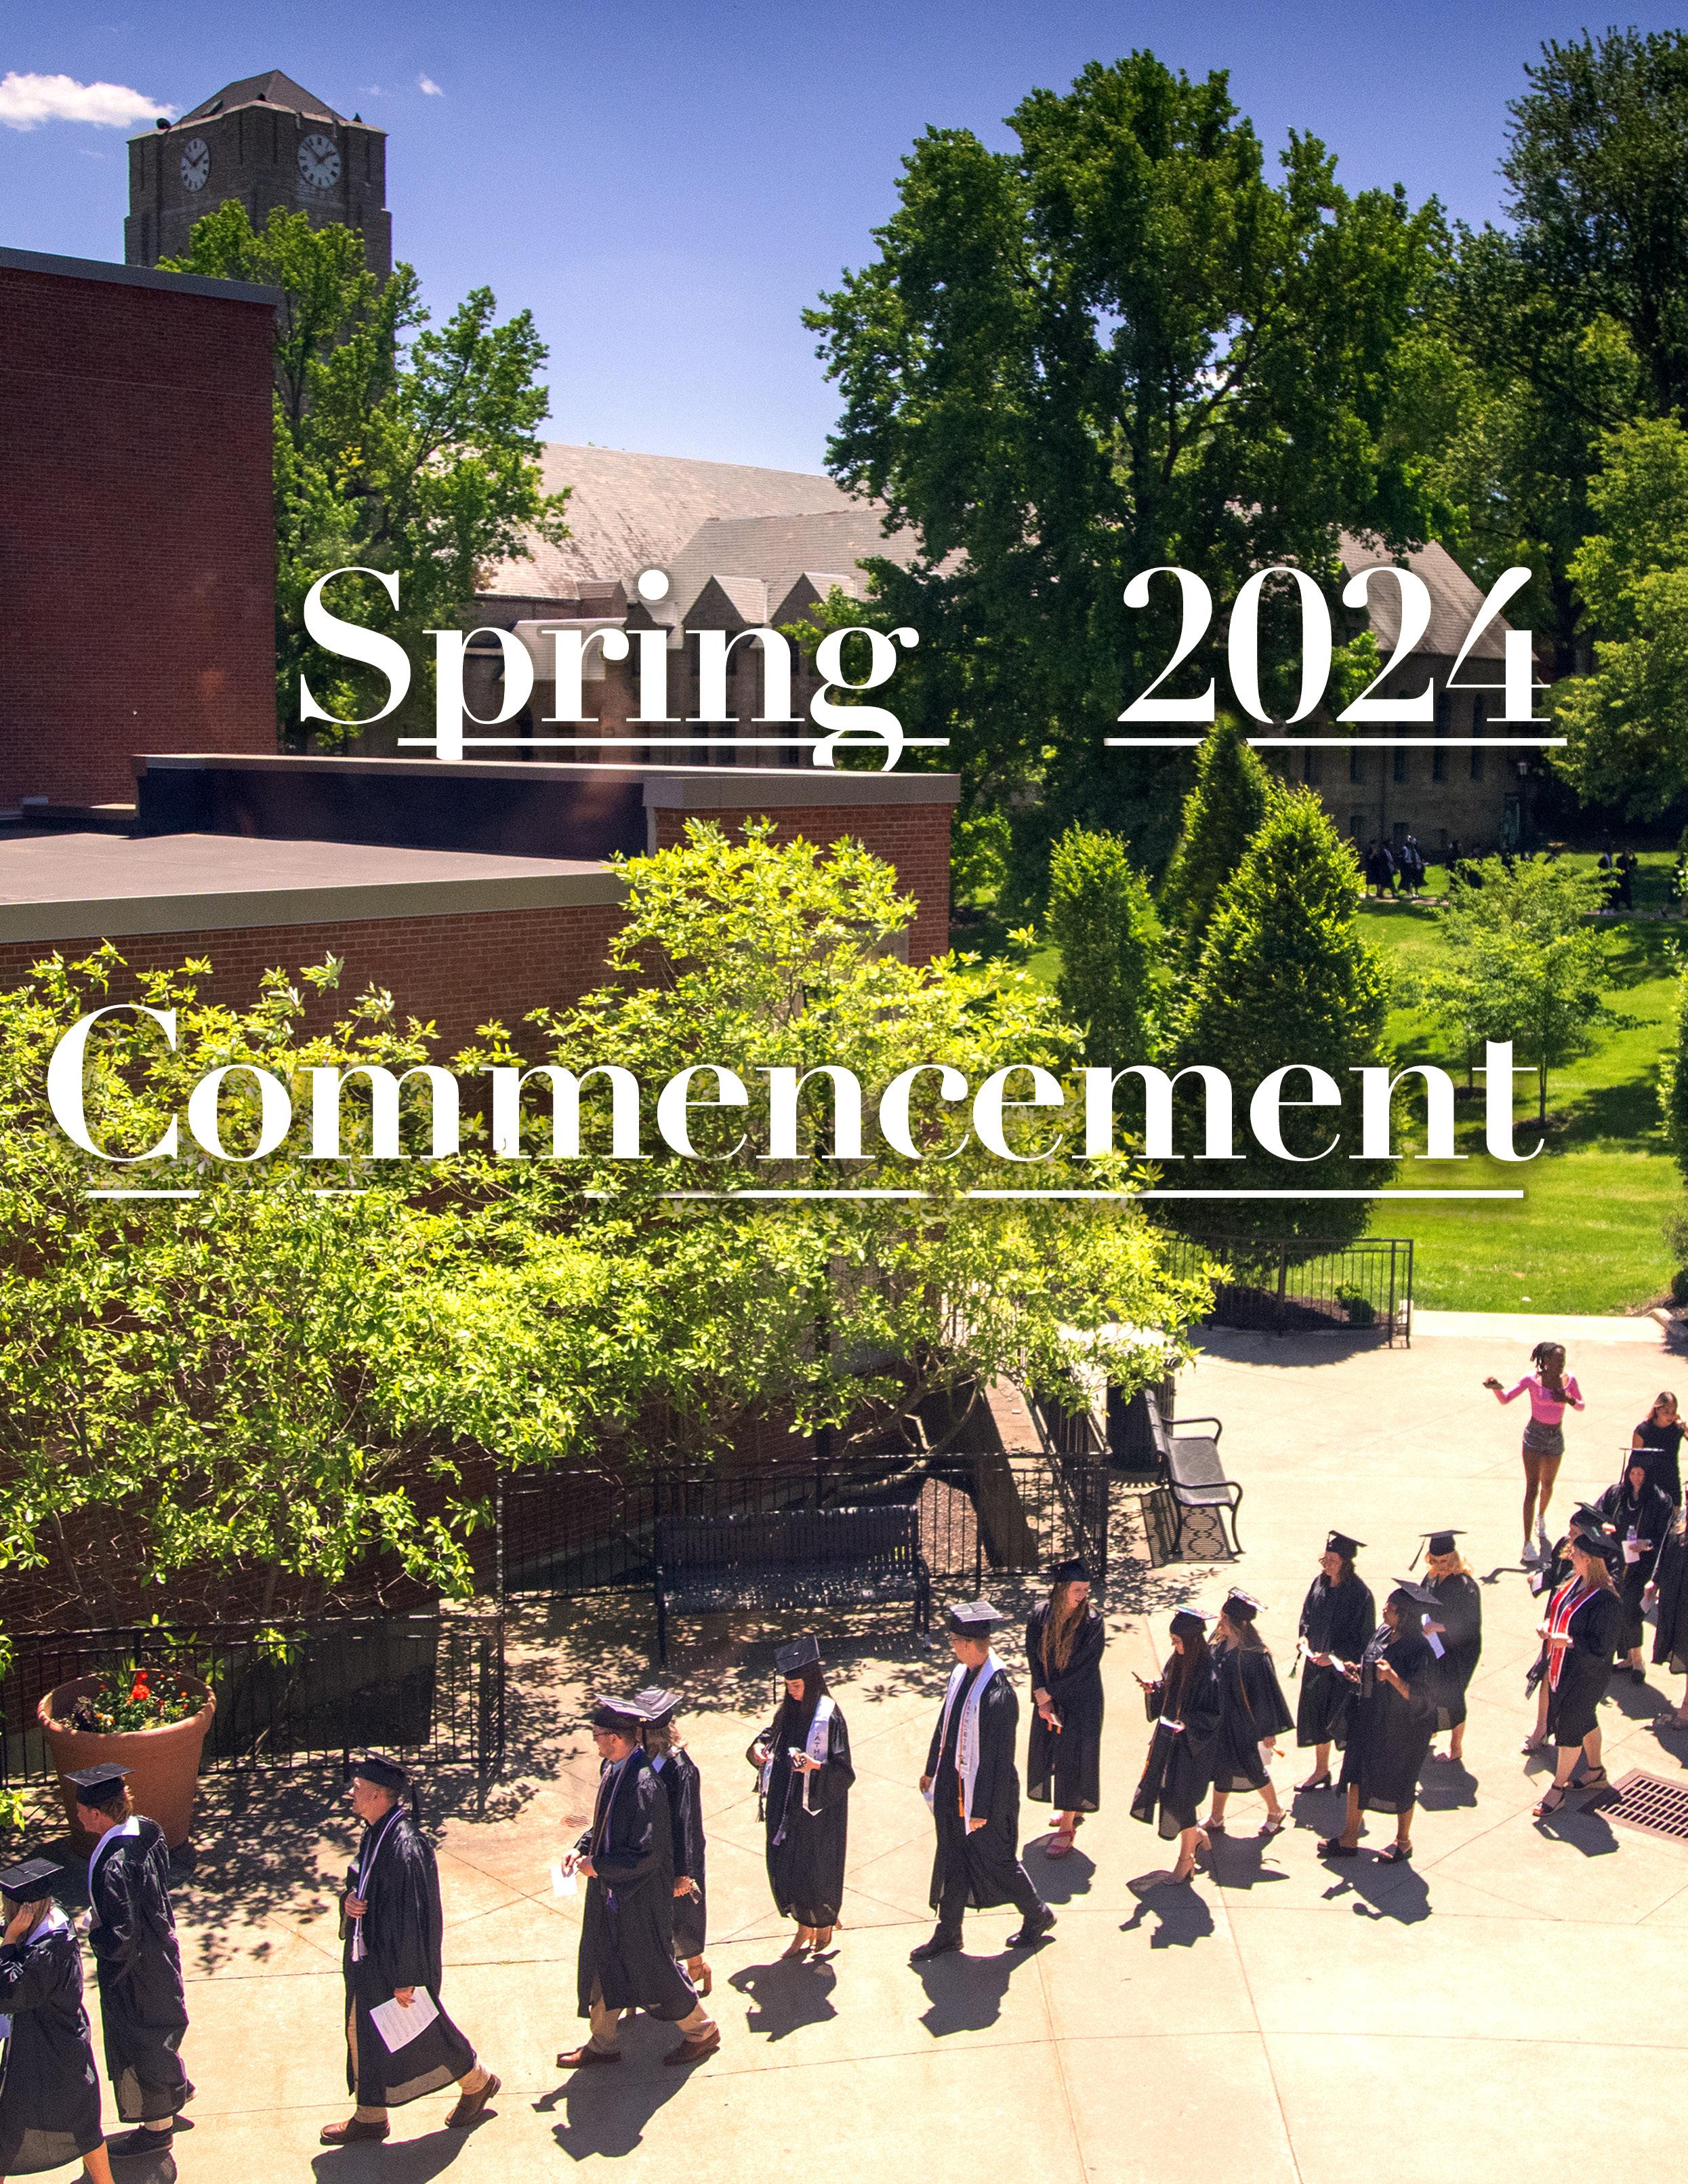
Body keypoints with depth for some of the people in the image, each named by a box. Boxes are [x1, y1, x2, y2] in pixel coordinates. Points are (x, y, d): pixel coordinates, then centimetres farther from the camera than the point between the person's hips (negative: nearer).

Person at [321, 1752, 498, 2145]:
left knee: (422, 2034, 10)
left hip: (397, 1962, -9)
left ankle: (477, 2083, 32)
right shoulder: (375, 1833, -1)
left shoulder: (406, 1847, -29)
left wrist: (406, 1978, -20)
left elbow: (413, 1917, -25)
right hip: (368, 1957, 9)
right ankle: (369, 2117, 31)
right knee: (362, 2035, 16)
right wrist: (350, 1899, -7)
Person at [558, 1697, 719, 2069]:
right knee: (603, 1967, 18)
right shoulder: (610, 1768, -2)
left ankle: (701, 2032, 29)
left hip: (639, 1896, -8)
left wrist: (598, 1866, -20)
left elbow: (647, 1854, -27)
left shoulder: (644, 1786, -30)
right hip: (609, 1890, 8)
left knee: (653, 1969, 9)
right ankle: (602, 2044, 35)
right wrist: (582, 1848, -1)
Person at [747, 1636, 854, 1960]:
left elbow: (843, 1770, -16)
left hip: (817, 1808, -6)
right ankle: (805, 1928, 29)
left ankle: (823, 1928, 30)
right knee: (785, 1868, 11)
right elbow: (770, 1736, 15)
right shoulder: (788, 1710, 3)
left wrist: (816, 1765, -33)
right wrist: (758, 1748, -8)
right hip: (785, 1806, 6)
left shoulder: (829, 1716, -16)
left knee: (816, 1870, 7)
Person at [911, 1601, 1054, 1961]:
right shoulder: (961, 1673, -4)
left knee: (996, 1861, 12)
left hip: (984, 1791, -7)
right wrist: (932, 1770, 19)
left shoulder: (997, 1695, -29)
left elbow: (998, 1758, -23)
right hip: (952, 1787, 8)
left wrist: (982, 1808, -18)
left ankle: (1037, 1915, 35)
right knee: (952, 1861, 17)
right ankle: (948, 1935, 32)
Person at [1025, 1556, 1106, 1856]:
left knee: (1072, 1759, 0)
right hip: (1049, 1697, 5)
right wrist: (1042, 1698, -11)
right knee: (1048, 1753, 16)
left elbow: (1083, 1668, -18)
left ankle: (1066, 1828, 13)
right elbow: (1034, 1657, -3)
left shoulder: (1092, 1622, -19)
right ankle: (1074, 1808, 39)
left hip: (1081, 1701, -5)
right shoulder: (1040, 1615, -8)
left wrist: (1047, 1694, -13)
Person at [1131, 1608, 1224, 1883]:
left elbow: (1215, 1714, -18)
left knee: (1182, 1799, 1)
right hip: (1169, 1739, 8)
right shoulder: (1177, 1660, -1)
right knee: (1166, 1791, 14)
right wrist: (1152, 1690, -7)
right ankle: (1197, 1834, 39)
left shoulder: (1209, 1673, -23)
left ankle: (1186, 1860, 20)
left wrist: (1188, 1723, -28)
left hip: (1193, 1745, -7)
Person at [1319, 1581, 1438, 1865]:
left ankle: (1403, 1841, 36)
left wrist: (1393, 1677, -40)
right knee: (1357, 1777, 14)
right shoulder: (1383, 1632, -4)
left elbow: (1421, 1697, -27)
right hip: (1370, 1719, 7)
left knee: (1398, 1785, 13)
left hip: (1401, 1729, -7)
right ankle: (1349, 1840, 29)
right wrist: (1358, 1672, -6)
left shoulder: (1420, 1650, -26)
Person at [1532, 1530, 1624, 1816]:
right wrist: (1548, 1624, -7)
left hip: (1584, 1675, -8)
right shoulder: (1574, 1580, -5)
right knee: (1585, 1721, 25)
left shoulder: (1605, 1601, -30)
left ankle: (1559, 1788, 21)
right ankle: (1596, 1773, 44)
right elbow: (1556, 1608, 12)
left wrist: (1568, 1642, -25)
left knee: (1570, 1730, 6)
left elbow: (1602, 1647, -26)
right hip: (1562, 1669, 8)